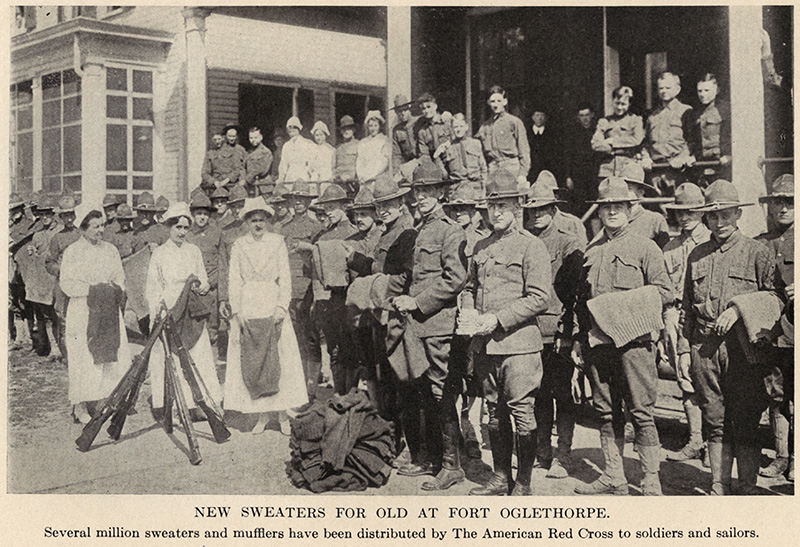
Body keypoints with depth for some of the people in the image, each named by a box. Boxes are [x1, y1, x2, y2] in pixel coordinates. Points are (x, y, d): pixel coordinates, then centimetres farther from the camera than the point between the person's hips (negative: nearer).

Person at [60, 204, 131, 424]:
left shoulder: (110, 250, 13)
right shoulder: (72, 252, -2)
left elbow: (119, 277, 15)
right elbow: (67, 283, -8)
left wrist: (117, 290, -6)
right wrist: (92, 289, -16)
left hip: (108, 311, 5)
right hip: (82, 313, -4)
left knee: (115, 357, -1)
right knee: (82, 359, -3)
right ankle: (80, 407, 5)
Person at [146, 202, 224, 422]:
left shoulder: (194, 251, 11)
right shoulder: (159, 254, 3)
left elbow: (204, 281, 12)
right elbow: (152, 289, 3)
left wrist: (201, 287, -10)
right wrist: (158, 309, -10)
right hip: (167, 312, -2)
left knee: (198, 355, -5)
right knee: (165, 357, -2)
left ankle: (195, 404, -4)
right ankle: (159, 404, 9)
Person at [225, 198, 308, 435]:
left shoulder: (277, 242, 6)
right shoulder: (238, 246, 8)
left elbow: (285, 277, 3)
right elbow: (234, 280, 6)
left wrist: (282, 306, -8)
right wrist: (237, 310, -4)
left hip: (272, 307, -1)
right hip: (247, 309, 1)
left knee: (279, 360, -3)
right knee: (251, 362, -1)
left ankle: (283, 413, 4)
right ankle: (262, 415, 7)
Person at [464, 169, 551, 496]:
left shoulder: (532, 246, -4)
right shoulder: (481, 247, 15)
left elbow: (539, 298, -11)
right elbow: (470, 287, 24)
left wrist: (497, 320, -16)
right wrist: (469, 314, 2)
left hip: (518, 343, -6)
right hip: (485, 345, 6)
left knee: (521, 411, -2)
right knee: (495, 412, 12)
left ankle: (524, 483, 9)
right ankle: (501, 477, 23)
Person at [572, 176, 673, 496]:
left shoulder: (645, 248, 3)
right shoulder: (591, 251, 17)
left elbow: (664, 292, -3)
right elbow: (581, 301, 21)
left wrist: (627, 305, -15)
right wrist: (578, 340, 15)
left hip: (634, 340, -5)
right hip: (597, 343, 5)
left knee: (641, 412, -4)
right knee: (606, 411, 9)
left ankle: (651, 482, 2)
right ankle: (613, 477, 18)